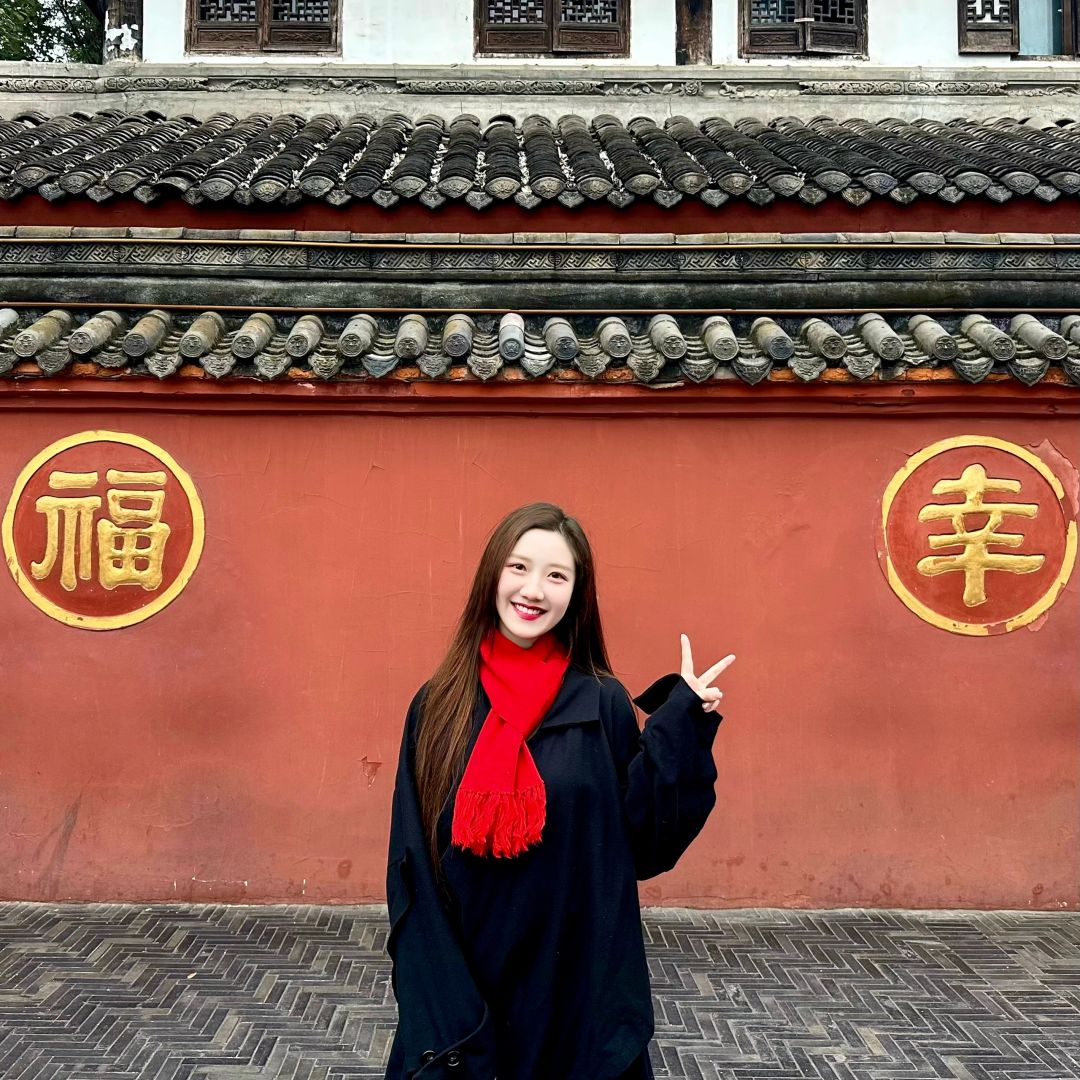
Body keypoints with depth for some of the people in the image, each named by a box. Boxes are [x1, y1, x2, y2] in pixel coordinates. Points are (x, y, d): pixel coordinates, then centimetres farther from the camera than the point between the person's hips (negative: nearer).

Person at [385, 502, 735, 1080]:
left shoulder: (603, 704, -5)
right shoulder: (438, 705, -3)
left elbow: (643, 844, -4)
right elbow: (411, 870, -3)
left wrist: (682, 726, -13)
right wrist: (440, 1021, -11)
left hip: (579, 991, 0)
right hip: (459, 986, 1)